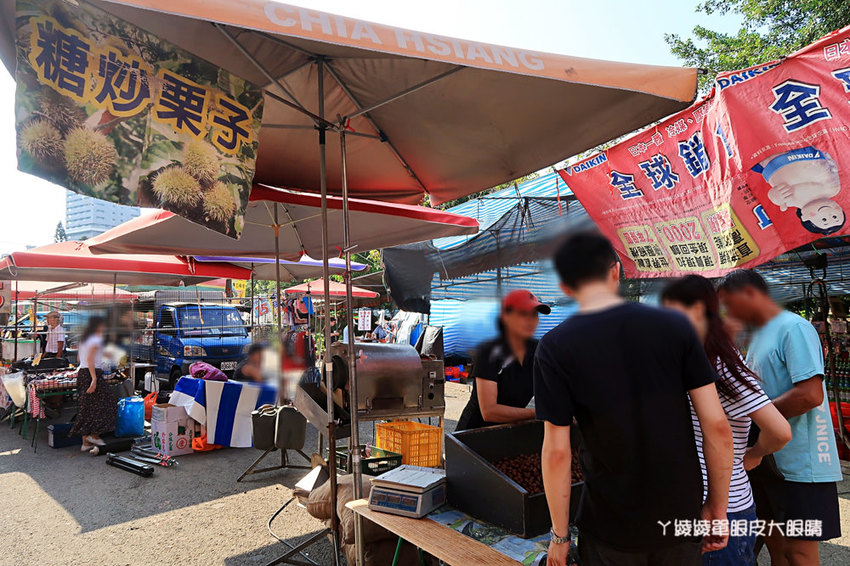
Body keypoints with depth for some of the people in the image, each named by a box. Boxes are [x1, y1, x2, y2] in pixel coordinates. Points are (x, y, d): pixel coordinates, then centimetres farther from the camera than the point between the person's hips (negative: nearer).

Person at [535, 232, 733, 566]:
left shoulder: (554, 348, -13)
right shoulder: (674, 325, -7)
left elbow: (557, 452, -13)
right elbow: (717, 425, -7)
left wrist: (559, 535, -2)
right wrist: (717, 507, 5)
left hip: (610, 531, -2)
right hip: (682, 518, 3)